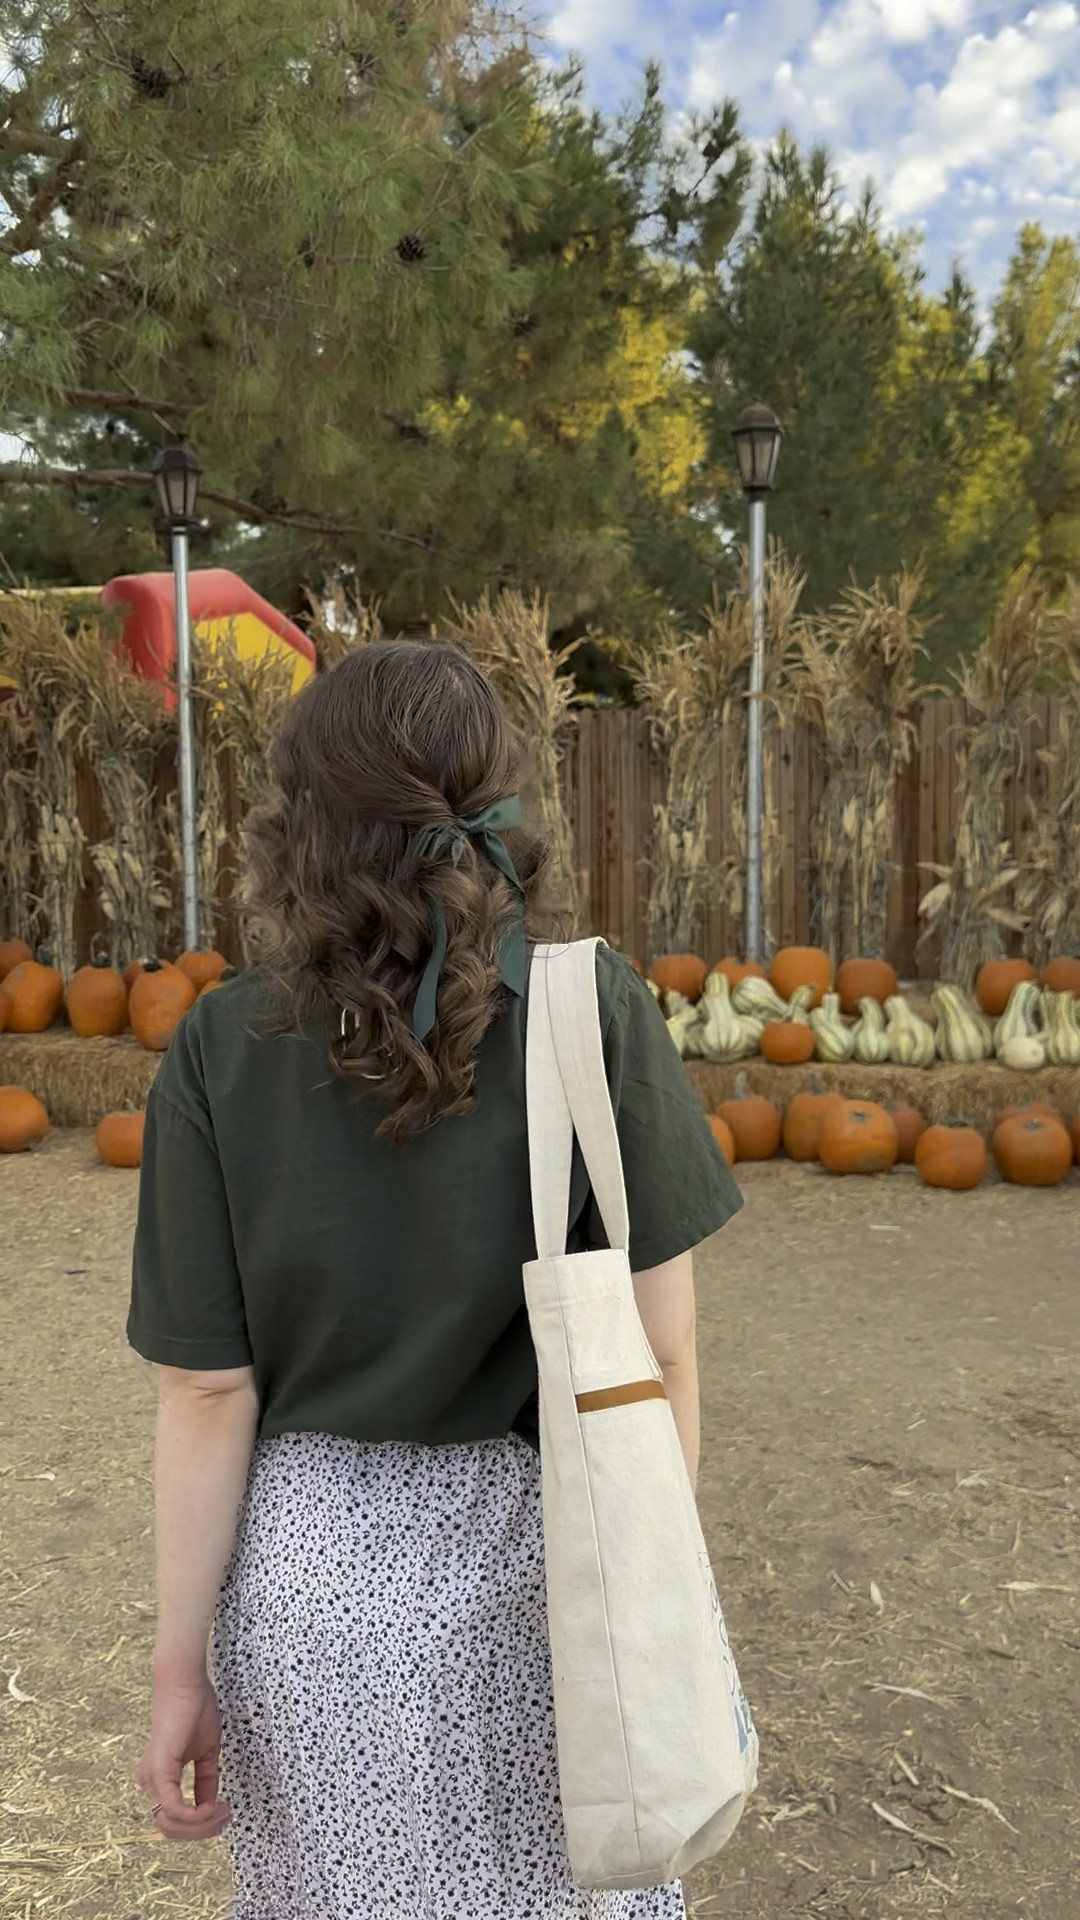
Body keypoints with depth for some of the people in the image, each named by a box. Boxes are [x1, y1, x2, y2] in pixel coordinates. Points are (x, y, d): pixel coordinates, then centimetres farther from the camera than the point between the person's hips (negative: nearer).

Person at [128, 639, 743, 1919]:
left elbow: (209, 1394, -9)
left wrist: (180, 1666, 2)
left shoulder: (222, 1051, -12)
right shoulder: (597, 1012, -15)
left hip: (314, 1567, 1)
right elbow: (658, 1351, -11)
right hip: (541, 1552, 0)